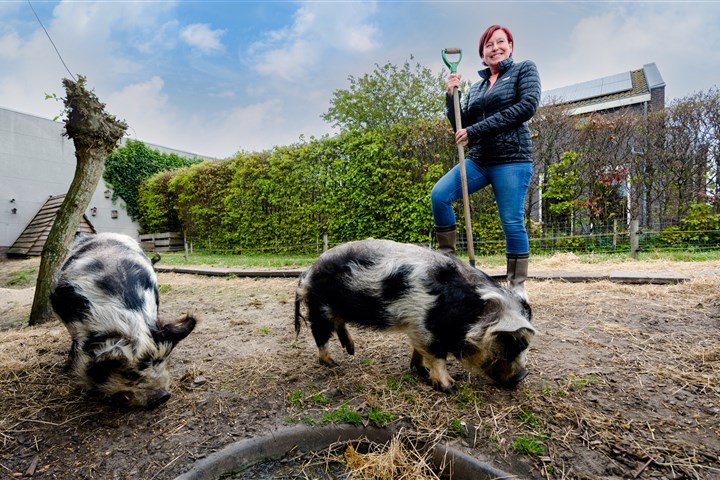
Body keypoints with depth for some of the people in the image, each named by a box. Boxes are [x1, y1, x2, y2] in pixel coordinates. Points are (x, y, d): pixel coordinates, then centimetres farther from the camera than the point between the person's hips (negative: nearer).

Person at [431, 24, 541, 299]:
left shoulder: (524, 70, 8)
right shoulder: (476, 87, 19)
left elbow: (527, 106, -10)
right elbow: (461, 128, 15)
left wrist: (476, 130, -14)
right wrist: (451, 96, 0)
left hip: (512, 159, -4)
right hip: (477, 160, 5)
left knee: (512, 222, -6)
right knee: (439, 194, -15)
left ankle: (518, 287, 7)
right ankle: (446, 256, -2)